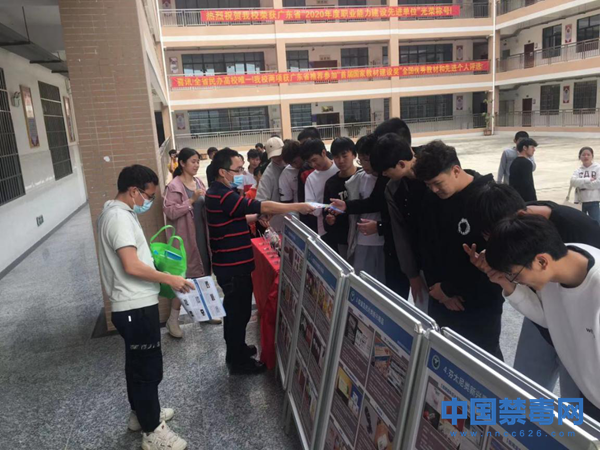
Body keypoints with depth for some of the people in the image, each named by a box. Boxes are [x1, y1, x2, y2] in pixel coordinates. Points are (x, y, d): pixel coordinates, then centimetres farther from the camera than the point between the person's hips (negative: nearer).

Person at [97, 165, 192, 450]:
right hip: (136, 307, -11)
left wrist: (154, 256, 14)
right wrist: (170, 279, -19)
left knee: (137, 363, 23)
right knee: (149, 367, 2)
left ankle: (141, 414, 40)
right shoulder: (120, 217, -21)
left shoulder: (116, 213, 12)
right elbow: (132, 266, -28)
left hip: (133, 304, 11)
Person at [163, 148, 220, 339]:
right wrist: (191, 200, -24)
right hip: (185, 237, -7)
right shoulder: (174, 186, -13)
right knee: (184, 276, 0)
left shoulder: (199, 182, 10)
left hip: (202, 234, 7)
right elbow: (170, 212, -21)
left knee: (203, 274, 15)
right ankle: (173, 320, 13)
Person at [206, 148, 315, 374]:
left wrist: (255, 218, 6)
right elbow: (263, 206, -28)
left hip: (230, 263, 10)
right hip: (234, 266, -10)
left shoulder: (218, 193, 10)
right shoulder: (223, 196, -24)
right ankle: (238, 361, 17)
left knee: (235, 308, 22)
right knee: (239, 310, 3)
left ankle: (236, 349, 38)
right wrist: (298, 207, -23)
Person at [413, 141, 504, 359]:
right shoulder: (433, 200, 1)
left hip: (480, 304, -5)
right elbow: (427, 245, 6)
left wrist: (448, 288, -12)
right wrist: (436, 285, -6)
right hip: (441, 299, 6)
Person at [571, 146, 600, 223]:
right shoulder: (578, 171, 6)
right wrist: (588, 180, -19)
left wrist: (581, 184, -12)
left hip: (594, 202, -3)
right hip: (580, 202, 3)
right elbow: (573, 181, -13)